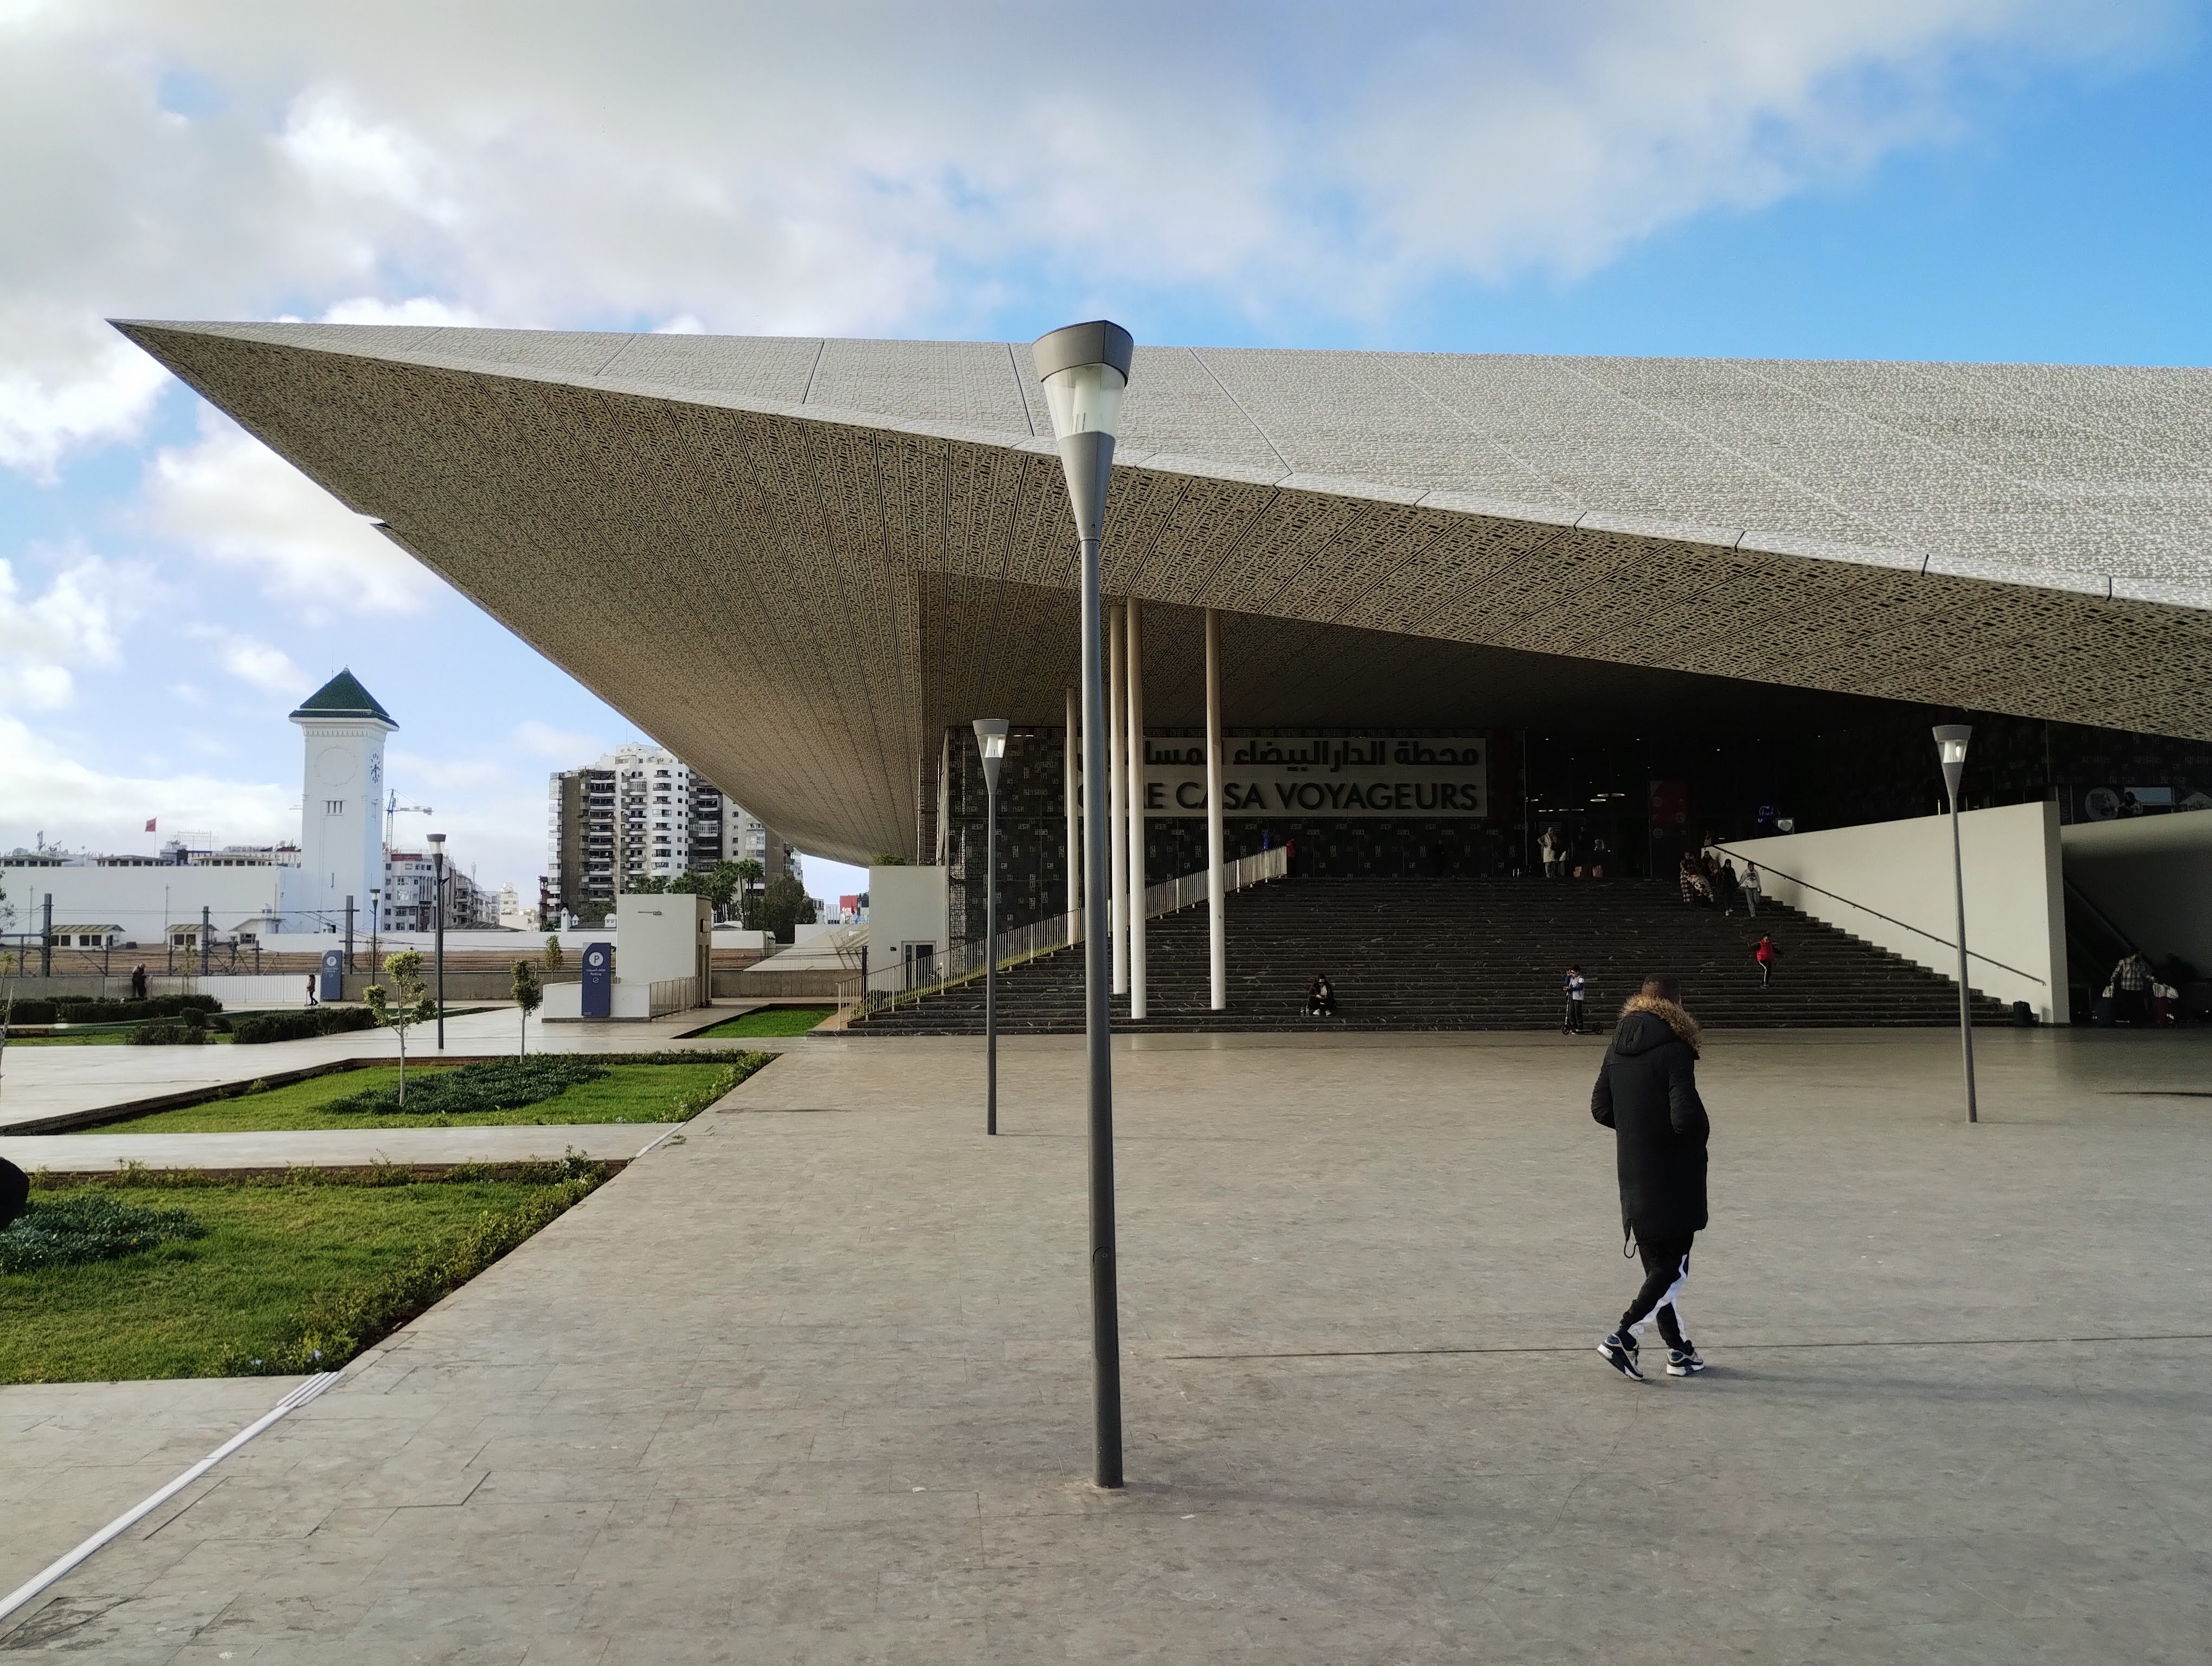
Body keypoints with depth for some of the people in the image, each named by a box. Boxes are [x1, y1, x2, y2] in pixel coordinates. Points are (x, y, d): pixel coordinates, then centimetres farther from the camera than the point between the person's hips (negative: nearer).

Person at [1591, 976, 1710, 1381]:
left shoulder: (1617, 1048, 5)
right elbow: (1686, 1117, -23)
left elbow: (1600, 1109, 7)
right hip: (1672, 1180, -7)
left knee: (1658, 1267, 15)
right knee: (1673, 1268, 3)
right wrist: (1701, 1132, -2)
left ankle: (1679, 1351, 22)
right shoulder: (1674, 1050, -17)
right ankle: (1622, 1339, -5)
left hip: (1634, 1177, 7)